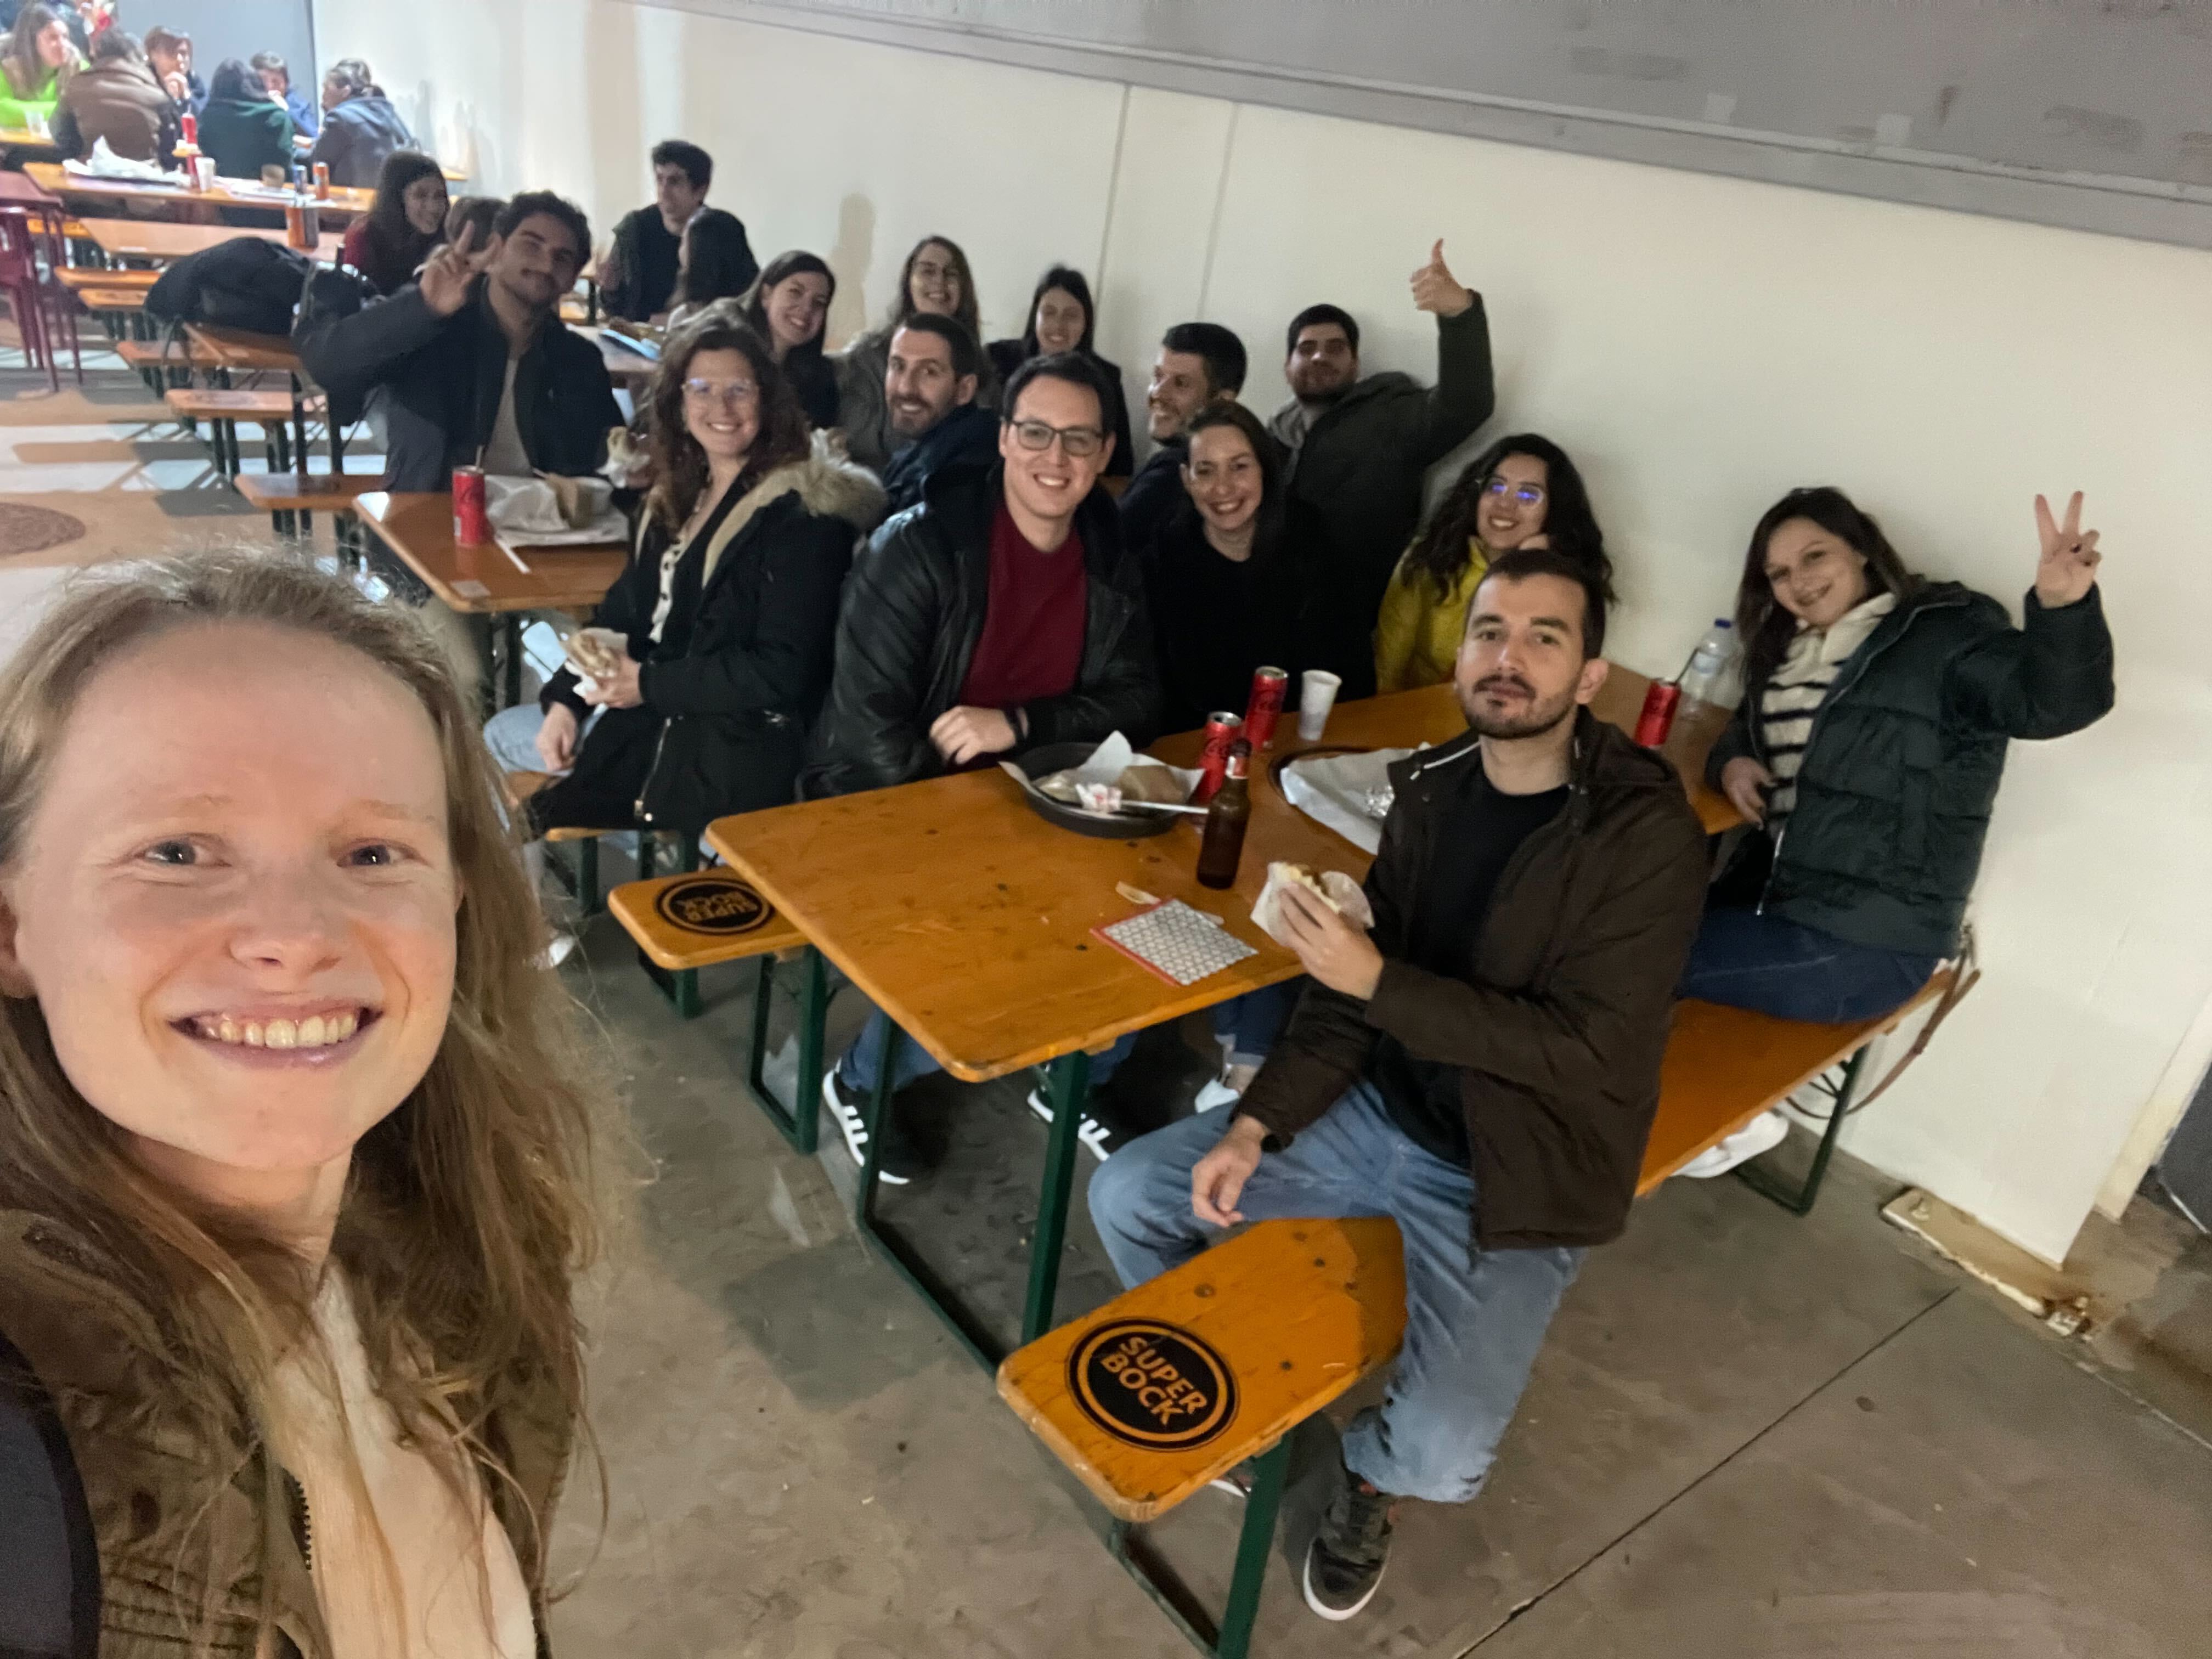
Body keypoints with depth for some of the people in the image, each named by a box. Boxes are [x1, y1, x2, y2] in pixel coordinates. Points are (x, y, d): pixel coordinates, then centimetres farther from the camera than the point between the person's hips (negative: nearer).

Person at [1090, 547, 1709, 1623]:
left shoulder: (1647, 835, -19)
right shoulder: (1432, 788, -1)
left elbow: (1585, 1046, -23)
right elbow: (1351, 988, 3)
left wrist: (1381, 983, -27)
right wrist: (1256, 1126, -7)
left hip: (1518, 1172, -5)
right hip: (1381, 1111, 5)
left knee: (1438, 1457, -22)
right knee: (1126, 1193, -1)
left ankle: (1364, 1472, 18)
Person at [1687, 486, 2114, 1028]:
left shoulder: (1944, 634, -9)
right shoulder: (1788, 647, 11)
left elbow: (2056, 701, -24)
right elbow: (1748, 727, 24)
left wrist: (2063, 608, -45)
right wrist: (1731, 762, -1)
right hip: (1767, 891, 7)